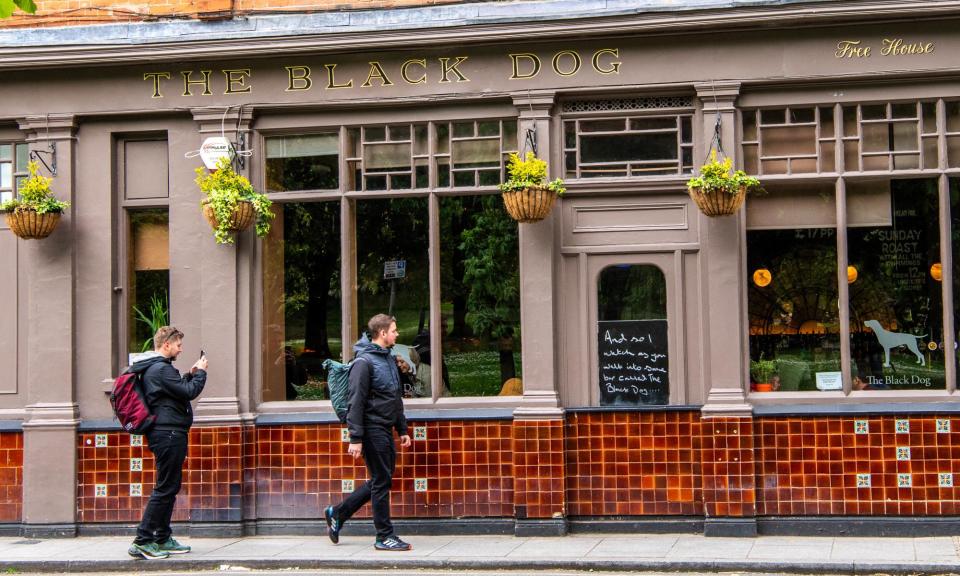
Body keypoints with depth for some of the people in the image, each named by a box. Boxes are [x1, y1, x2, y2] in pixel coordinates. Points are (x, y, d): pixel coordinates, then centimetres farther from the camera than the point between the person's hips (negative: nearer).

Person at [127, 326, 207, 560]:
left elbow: (177, 388, 24)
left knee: (169, 488, 14)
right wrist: (200, 372, -4)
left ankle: (162, 539, 18)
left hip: (165, 433, 11)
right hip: (169, 433, -11)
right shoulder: (160, 369, -16)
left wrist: (191, 374, 13)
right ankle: (142, 541, -9)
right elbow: (189, 392, -18)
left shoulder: (152, 368, 17)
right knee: (165, 488, -9)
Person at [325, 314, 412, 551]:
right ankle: (384, 536, 4)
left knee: (381, 479, 13)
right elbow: (355, 403, -16)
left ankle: (338, 513, 25)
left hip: (386, 430, 9)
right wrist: (355, 438, -19)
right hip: (373, 429, -9)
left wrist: (402, 430, 20)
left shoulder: (389, 360, 16)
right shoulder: (364, 362, -12)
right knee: (381, 481, -4)